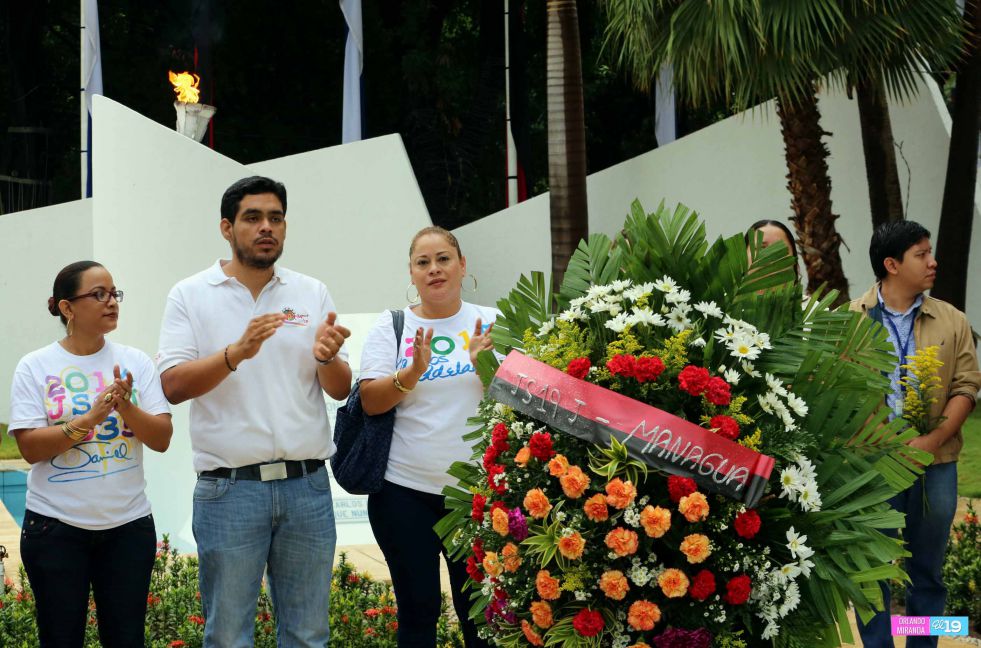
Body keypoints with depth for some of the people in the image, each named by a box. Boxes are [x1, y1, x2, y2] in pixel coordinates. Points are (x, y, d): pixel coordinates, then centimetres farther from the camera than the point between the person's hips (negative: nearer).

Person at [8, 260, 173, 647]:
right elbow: (30, 448, -10)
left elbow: (161, 439, -1)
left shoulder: (135, 362, 3)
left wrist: (125, 407, -19)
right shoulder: (36, 367, -4)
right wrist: (90, 419, -21)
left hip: (128, 524, 2)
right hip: (56, 528, -2)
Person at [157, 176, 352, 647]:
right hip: (229, 486, -2)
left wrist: (327, 358, -16)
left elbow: (341, 390, 7)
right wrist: (237, 352, -23)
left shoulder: (313, 294, 9)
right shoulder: (190, 296, 2)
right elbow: (173, 386, -8)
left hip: (306, 485, 3)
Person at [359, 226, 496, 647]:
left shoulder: (490, 324, 5)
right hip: (405, 489, 0)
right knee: (418, 610, 6)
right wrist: (413, 372, -21)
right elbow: (370, 402, -5)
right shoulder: (391, 326, 4)